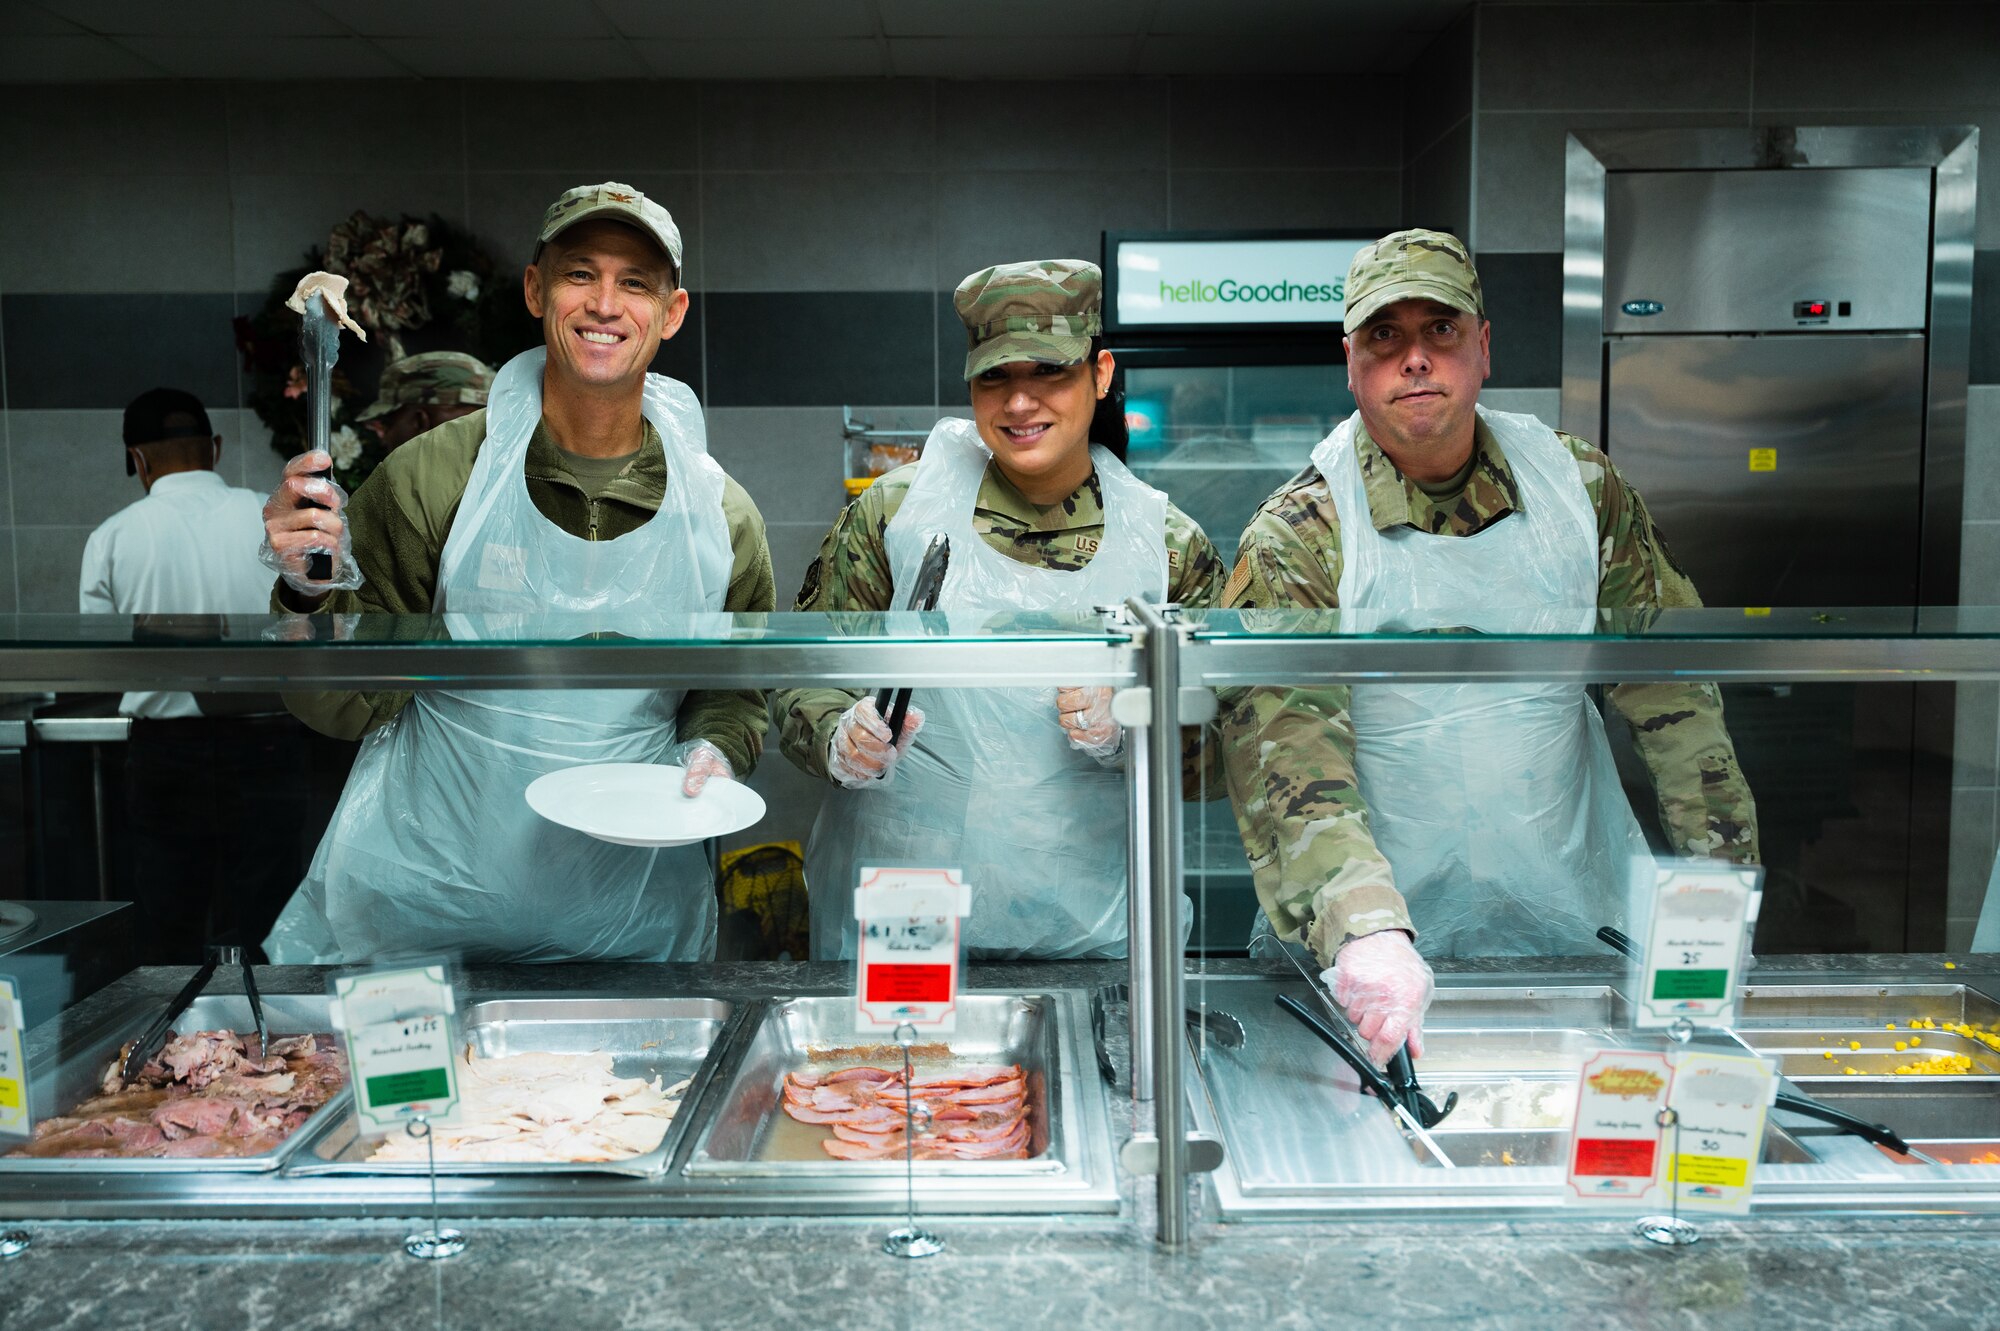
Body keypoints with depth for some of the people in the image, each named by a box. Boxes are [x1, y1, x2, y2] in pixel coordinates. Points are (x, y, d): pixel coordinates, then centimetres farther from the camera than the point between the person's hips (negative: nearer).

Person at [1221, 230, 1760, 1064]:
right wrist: (1363, 928, -37)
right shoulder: (1293, 539, -10)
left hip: (1572, 927, 3)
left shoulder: (1581, 487, 2)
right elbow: (1285, 756, -22)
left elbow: (1674, 690, 10)